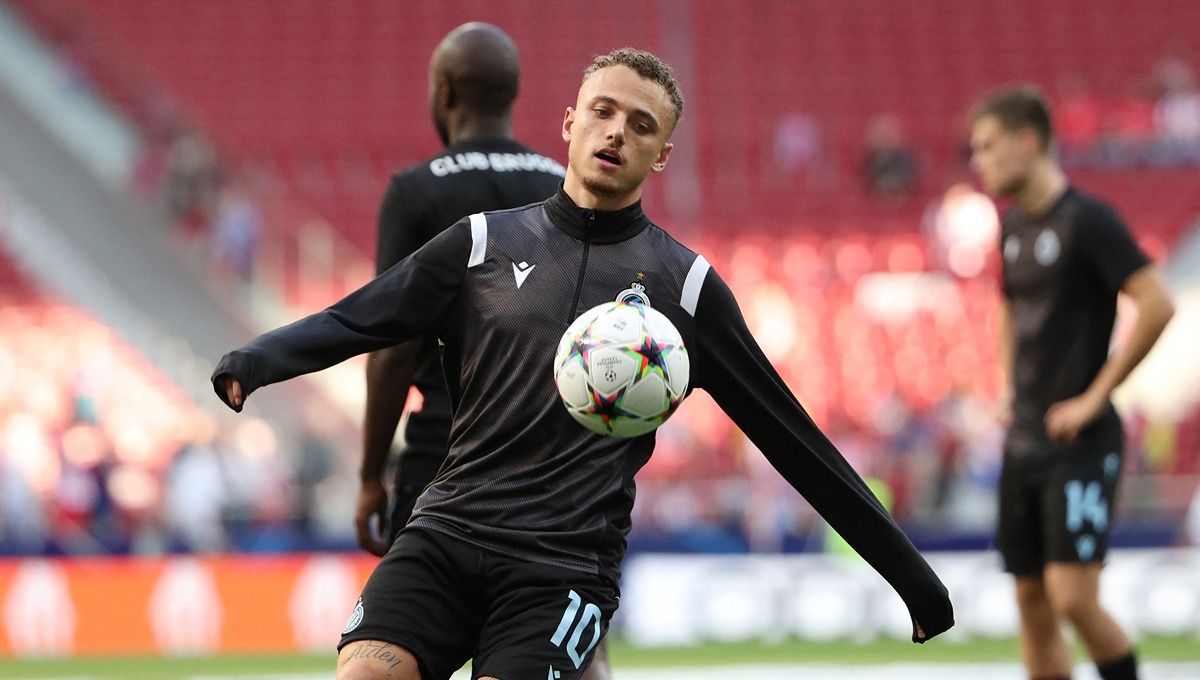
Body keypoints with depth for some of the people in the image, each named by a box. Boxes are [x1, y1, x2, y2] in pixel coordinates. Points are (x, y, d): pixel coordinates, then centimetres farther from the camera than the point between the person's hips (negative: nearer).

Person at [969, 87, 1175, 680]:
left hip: (1080, 445, -8)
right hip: (1023, 444, 8)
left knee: (1073, 597, -14)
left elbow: (1158, 304, -21)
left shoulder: (1086, 220, -13)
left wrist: (1094, 397, -17)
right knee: (1032, 601, 7)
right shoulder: (1014, 227, 12)